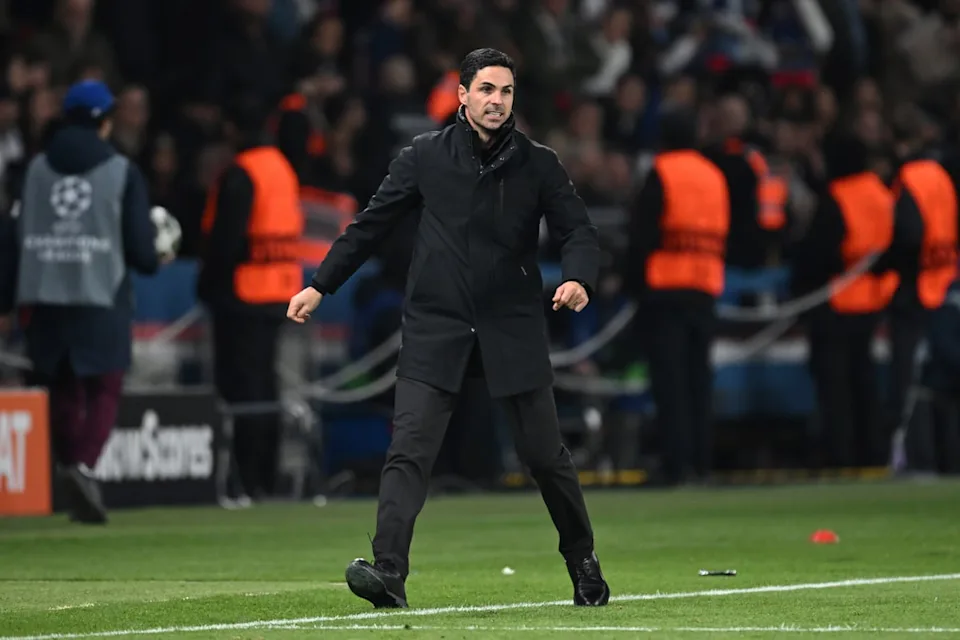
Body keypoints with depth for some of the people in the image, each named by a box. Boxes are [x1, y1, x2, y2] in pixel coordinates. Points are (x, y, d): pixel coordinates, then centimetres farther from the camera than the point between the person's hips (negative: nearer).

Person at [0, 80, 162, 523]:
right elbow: (139, 246, -5)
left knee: (64, 391, 12)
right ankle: (83, 465, -22)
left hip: (46, 299, 3)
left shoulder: (37, 168, 7)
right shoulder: (123, 173, -2)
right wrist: (154, 261, 18)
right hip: (101, 298, -3)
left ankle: (71, 472, 14)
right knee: (104, 388, 1)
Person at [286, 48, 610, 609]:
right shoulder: (426, 157, 3)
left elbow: (581, 231, 0)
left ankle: (584, 564, 25)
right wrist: (320, 286, 8)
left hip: (513, 331, 0)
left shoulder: (538, 164, 2)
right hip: (436, 331, 0)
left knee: (546, 455, 5)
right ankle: (389, 572, -21)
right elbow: (372, 224, 10)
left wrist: (578, 278, -22)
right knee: (409, 451, -14)